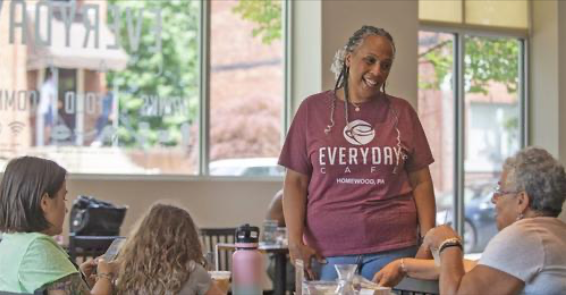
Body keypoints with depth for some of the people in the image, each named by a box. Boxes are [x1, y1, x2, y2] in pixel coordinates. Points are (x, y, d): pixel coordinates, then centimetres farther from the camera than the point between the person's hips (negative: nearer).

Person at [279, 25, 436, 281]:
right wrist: (295, 240, -7)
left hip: (392, 248, 1)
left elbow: (420, 181, 8)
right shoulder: (313, 109, 5)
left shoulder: (401, 112, 7)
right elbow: (296, 181, 4)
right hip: (327, 249, 0)